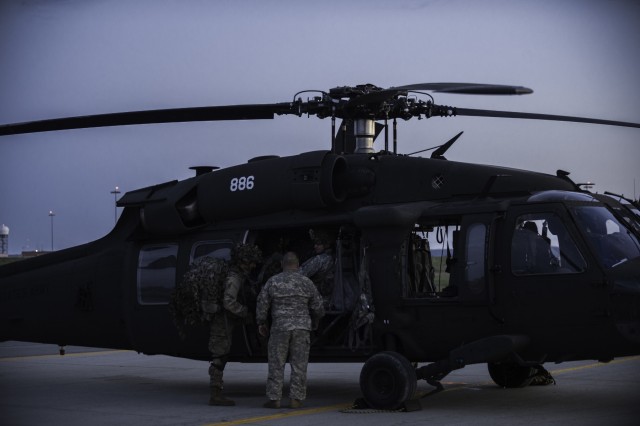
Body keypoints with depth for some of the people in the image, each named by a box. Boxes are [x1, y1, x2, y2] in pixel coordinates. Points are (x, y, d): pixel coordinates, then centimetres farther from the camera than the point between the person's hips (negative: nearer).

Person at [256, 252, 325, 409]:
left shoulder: (273, 282, 0)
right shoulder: (306, 282, 4)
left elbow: (262, 304, 2)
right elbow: (318, 307, 7)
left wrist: (261, 323, 16)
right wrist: (314, 324, 25)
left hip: (280, 327, -1)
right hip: (302, 328, 1)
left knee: (276, 364, 4)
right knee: (299, 364, 4)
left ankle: (274, 398, 2)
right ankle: (296, 399, 3)